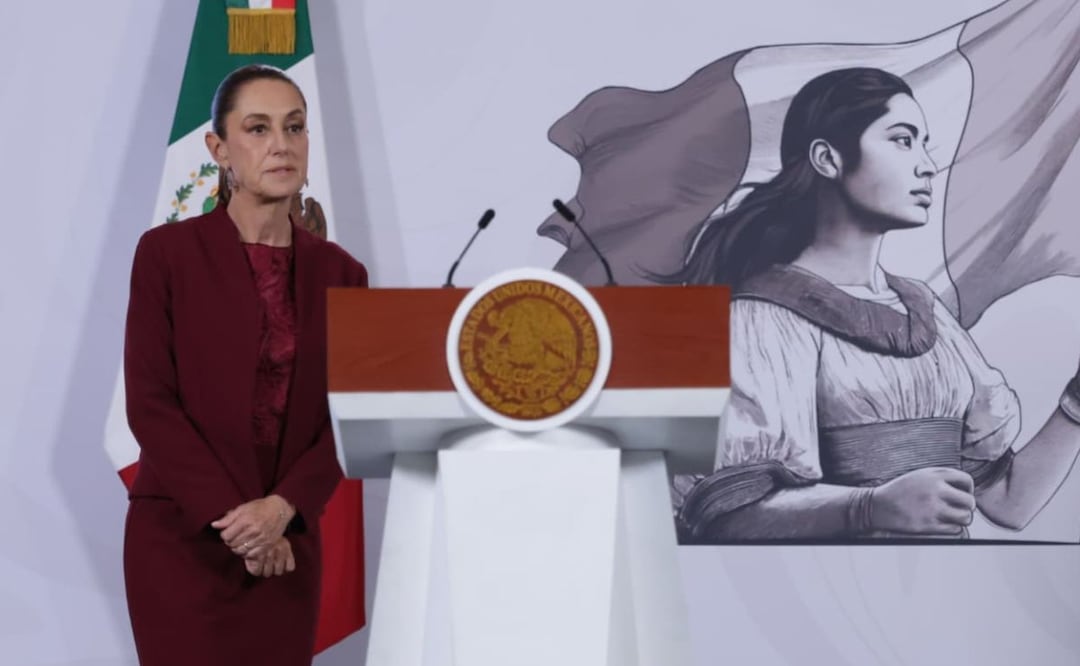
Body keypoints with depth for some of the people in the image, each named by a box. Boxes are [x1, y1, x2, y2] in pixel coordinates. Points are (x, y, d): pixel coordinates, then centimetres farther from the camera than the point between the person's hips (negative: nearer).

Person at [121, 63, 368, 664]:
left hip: (287, 545, 3)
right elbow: (150, 402, -10)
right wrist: (231, 518, -14)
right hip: (180, 538, -3)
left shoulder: (340, 272, 4)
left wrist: (282, 508, -14)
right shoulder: (167, 252, -6)